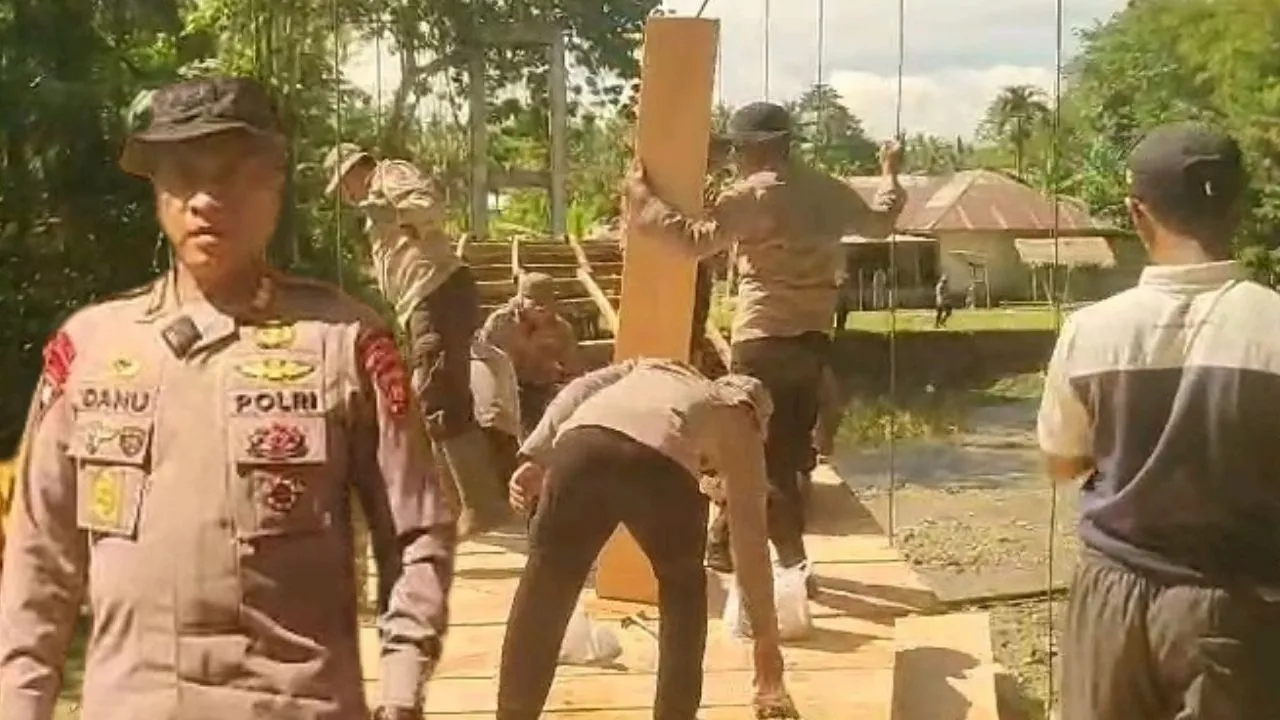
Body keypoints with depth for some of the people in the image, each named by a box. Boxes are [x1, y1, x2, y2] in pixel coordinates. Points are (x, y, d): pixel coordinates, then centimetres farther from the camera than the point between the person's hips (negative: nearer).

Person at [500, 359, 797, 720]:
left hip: (580, 447, 2)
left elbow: (579, 391, 24)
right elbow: (750, 536, 35)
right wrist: (767, 639, 40)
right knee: (683, 594, 25)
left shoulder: (653, 368, 44)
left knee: (544, 586, 17)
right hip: (659, 463, -2)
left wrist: (535, 457, 14)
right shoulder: (739, 423, 35)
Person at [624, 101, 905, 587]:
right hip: (813, 337, 7)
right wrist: (890, 174, 42)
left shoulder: (754, 194, -10)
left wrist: (643, 199, -12)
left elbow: (697, 241, -19)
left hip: (766, 339, -7)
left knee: (760, 452, 2)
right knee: (789, 450, 14)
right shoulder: (827, 191, 11)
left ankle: (791, 559, 3)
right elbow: (879, 223, 26)